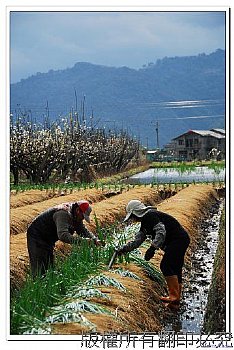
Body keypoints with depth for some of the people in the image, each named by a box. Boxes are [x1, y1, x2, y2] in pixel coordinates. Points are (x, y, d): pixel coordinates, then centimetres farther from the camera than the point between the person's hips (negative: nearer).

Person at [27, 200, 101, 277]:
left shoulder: (76, 217, -1)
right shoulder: (64, 213, -32)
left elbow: (84, 230, 7)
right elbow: (63, 235, -43)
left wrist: (95, 239, -11)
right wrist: (81, 240, -46)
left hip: (48, 240, 10)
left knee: (49, 266, 13)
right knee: (40, 270, -13)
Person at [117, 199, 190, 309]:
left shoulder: (150, 216, -13)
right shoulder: (144, 223, 20)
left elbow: (161, 232, -25)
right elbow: (137, 241, 25)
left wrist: (152, 248, -28)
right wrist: (123, 249, 20)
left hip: (178, 240, -11)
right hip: (181, 241, 11)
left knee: (166, 266, -14)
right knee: (175, 270, 11)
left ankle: (174, 296, -14)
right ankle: (175, 301, 14)